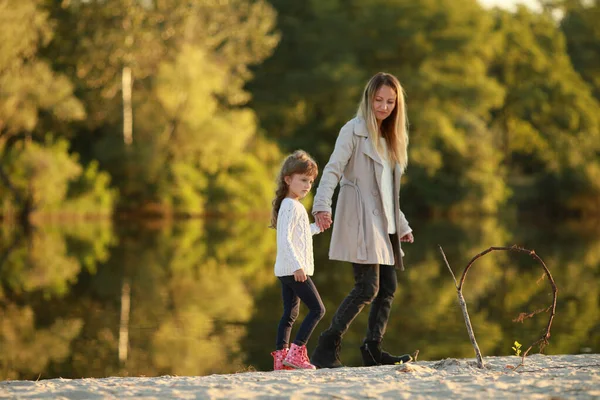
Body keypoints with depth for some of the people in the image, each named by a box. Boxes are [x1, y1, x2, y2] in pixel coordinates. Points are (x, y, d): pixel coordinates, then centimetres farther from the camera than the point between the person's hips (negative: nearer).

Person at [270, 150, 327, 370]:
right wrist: (297, 266, -29)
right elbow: (285, 240, -23)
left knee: (290, 314, 11)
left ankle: (280, 356, 9)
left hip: (286, 270, 10)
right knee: (317, 309, -8)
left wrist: (317, 227, 24)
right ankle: (296, 352, -12)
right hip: (293, 270, -10)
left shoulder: (291, 205, 18)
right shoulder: (291, 206, -14)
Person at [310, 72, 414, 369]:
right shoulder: (355, 130, -3)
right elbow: (333, 169, -15)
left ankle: (373, 349, 13)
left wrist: (402, 225, 25)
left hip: (383, 223, 8)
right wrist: (322, 205, -30)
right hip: (360, 221, -8)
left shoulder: (391, 138, 20)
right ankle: (326, 349, -12)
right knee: (367, 287, -15)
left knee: (388, 288, 5)